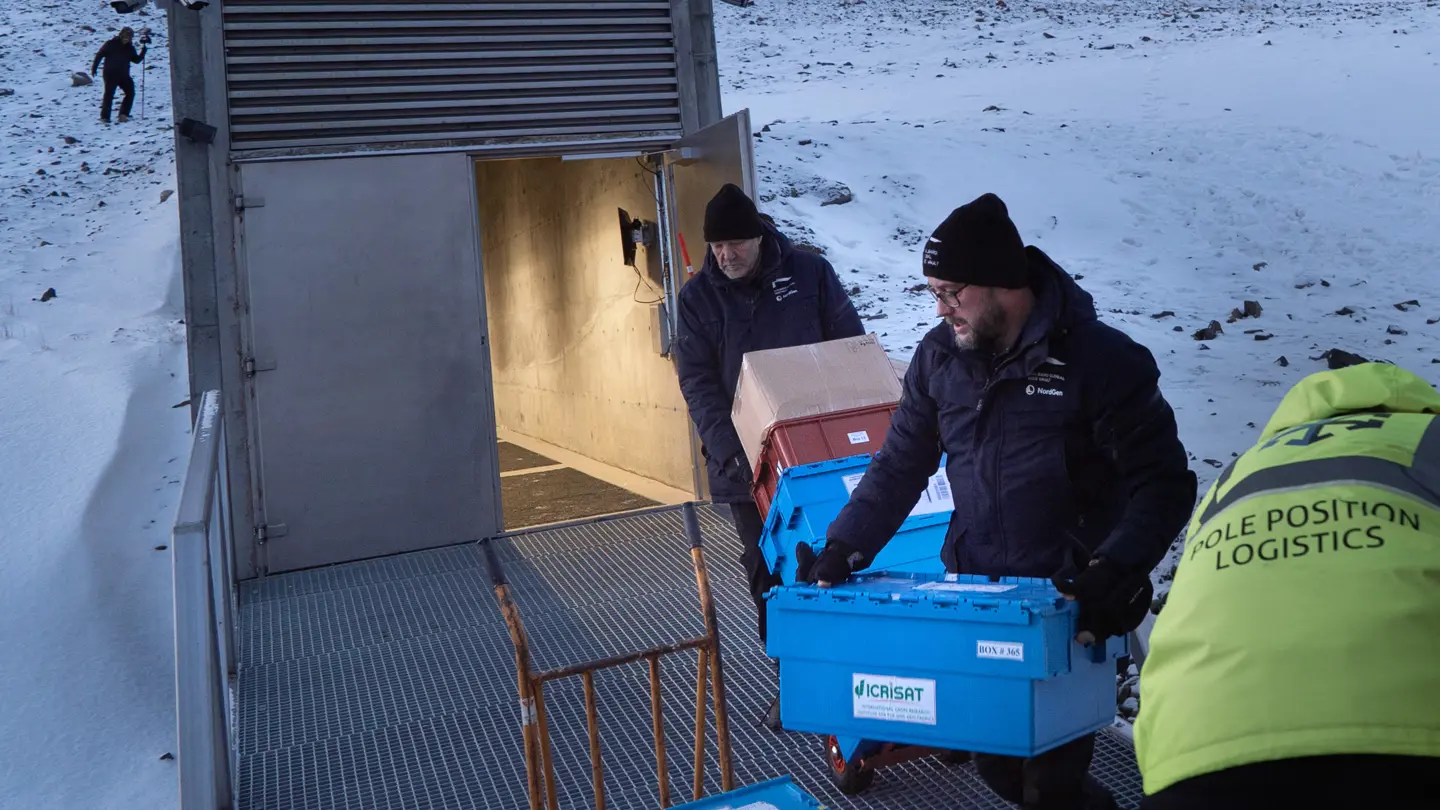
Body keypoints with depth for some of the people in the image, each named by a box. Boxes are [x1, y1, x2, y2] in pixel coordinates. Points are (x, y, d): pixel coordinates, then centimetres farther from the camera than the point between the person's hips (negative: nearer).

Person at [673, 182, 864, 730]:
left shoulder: (810, 273, -2)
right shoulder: (699, 296, 0)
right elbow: (697, 381, -6)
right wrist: (727, 447, -19)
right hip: (746, 459, 1)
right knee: (767, 573, 8)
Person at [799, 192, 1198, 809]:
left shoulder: (1101, 359, -13)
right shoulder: (939, 355, 1)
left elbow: (1161, 482, -12)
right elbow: (900, 465, 7)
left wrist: (1115, 572, -27)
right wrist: (845, 548, -4)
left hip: (1065, 604, -4)